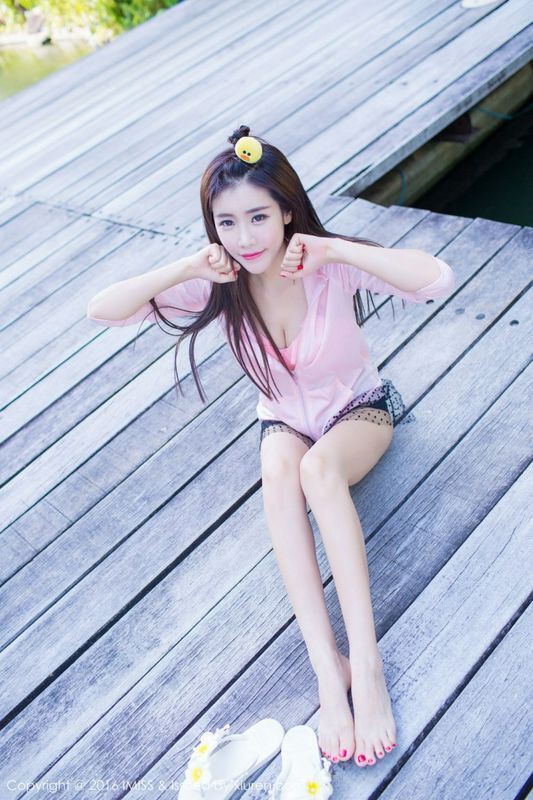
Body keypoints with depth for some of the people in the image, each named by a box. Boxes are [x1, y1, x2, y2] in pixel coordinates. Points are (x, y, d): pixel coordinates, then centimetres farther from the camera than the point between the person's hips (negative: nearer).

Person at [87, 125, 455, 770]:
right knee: (280, 468, -35)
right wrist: (184, 268, -33)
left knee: (319, 466, -38)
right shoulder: (219, 283, -16)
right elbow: (101, 311, -21)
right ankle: (328, 668, -38)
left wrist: (335, 249, -41)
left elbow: (438, 279, -39)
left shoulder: (331, 266, -24)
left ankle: (366, 664, -39)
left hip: (360, 408, -2)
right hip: (284, 419, 2)